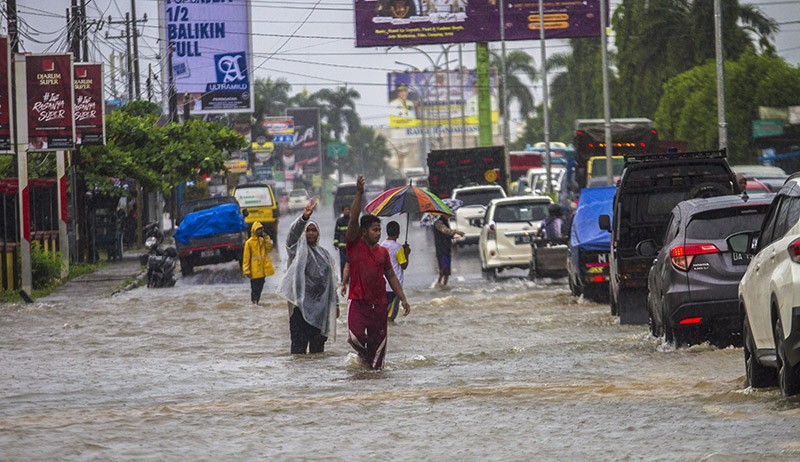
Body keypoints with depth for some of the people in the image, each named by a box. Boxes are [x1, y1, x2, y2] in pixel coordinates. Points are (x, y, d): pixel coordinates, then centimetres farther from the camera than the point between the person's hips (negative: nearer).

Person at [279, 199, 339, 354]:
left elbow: (331, 281, 22)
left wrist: (335, 303, 19)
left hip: (321, 305, 5)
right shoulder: (298, 249, 2)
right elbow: (293, 232, -20)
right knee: (299, 342, -9)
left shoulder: (324, 254, 18)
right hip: (302, 304, -5)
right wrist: (304, 217, -37)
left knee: (318, 342, 7)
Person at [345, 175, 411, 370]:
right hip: (358, 301, -4)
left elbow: (391, 276, 17)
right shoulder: (355, 245, -1)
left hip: (379, 304, 4)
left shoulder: (383, 252, 11)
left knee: (378, 343, 2)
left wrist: (403, 299, 10)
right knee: (356, 336, -19)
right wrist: (359, 194, -22)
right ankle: (362, 352, 14)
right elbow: (353, 219, -13)